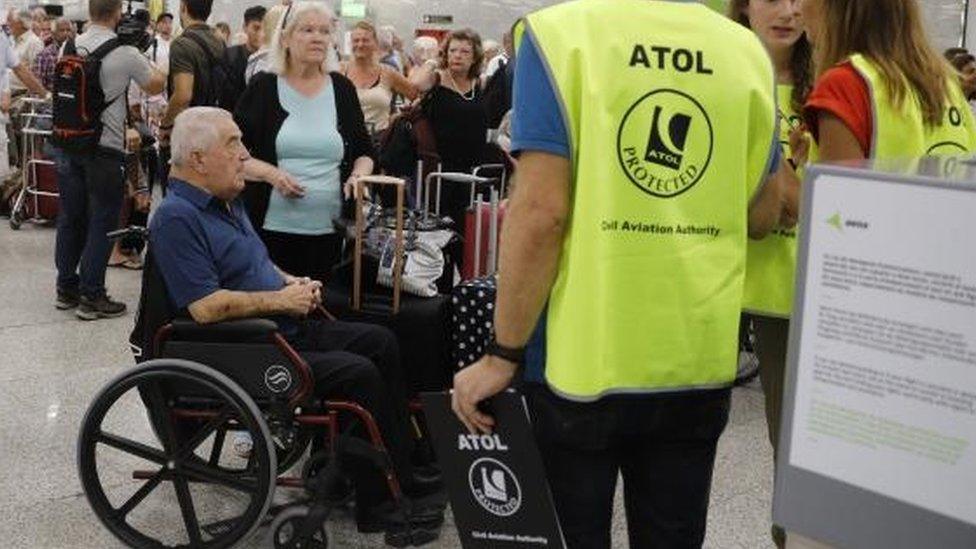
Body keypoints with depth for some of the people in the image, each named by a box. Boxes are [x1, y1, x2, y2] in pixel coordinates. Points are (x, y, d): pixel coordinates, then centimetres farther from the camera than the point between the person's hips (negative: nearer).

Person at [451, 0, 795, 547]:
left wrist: (502, 355, -8)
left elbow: (541, 212, -16)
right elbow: (763, 214, 11)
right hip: (698, 359, 4)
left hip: (581, 360, -3)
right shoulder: (746, 49, 3)